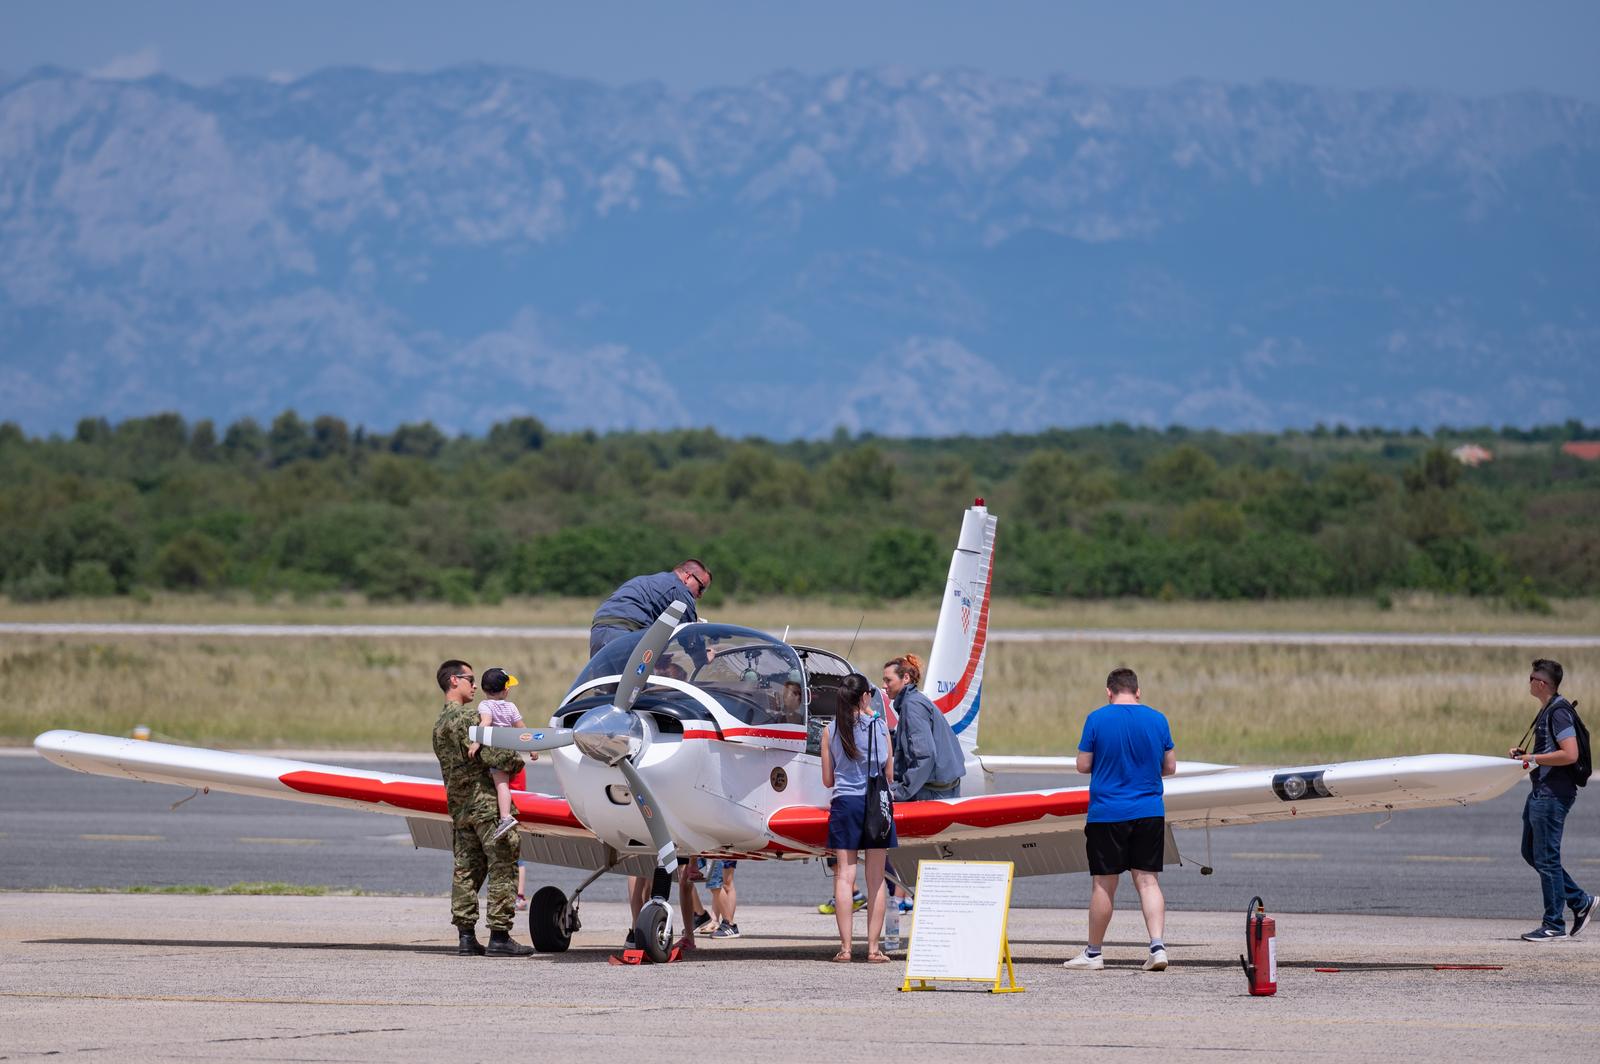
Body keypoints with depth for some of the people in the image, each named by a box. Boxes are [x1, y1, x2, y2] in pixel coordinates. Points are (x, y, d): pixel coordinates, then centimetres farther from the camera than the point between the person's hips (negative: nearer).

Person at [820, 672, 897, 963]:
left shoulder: (831, 731, 1)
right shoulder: (880, 726, -1)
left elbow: (827, 780, 5)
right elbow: (889, 775, 6)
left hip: (845, 803, 0)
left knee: (844, 876, 1)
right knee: (876, 879, 4)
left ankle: (845, 947, -4)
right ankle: (873, 947, 3)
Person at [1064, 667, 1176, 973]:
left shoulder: (1097, 719, -6)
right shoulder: (1157, 720, 3)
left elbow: (1083, 765, -3)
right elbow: (1170, 767, 8)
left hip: (1107, 813, -3)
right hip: (1149, 812, 3)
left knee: (1104, 883, 4)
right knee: (1147, 879, 4)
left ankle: (1093, 952, 14)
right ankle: (1157, 946, -10)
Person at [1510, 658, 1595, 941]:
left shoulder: (1559, 712, -17)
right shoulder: (1547, 711, 16)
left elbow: (1569, 754, -26)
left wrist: (1534, 759, -17)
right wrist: (1526, 754, 12)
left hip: (1554, 794, -11)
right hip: (1541, 791, 11)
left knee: (1546, 857, -5)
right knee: (1531, 852, 15)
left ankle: (1554, 925, 1)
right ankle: (1580, 901, 19)